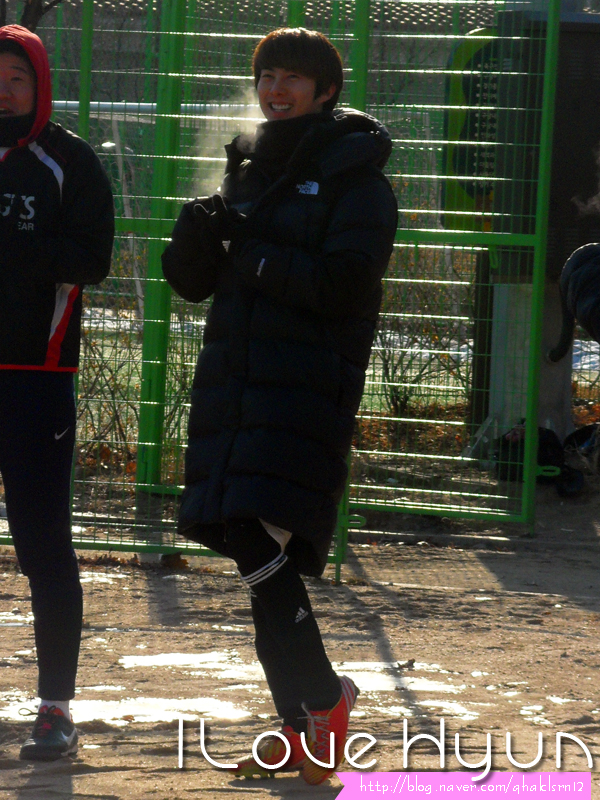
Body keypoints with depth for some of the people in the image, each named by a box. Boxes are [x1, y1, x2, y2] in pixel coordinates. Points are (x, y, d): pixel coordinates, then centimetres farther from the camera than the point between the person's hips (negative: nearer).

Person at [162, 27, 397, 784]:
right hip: (235, 381, 7)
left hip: (309, 385, -7)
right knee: (258, 554, 5)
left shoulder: (353, 175, -3)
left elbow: (343, 285, -15)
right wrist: (197, 233, -6)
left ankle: (323, 696, -4)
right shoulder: (249, 167, 17)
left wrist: (252, 256, -11)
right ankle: (300, 727, 12)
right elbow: (192, 280, 16)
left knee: (259, 544, -18)